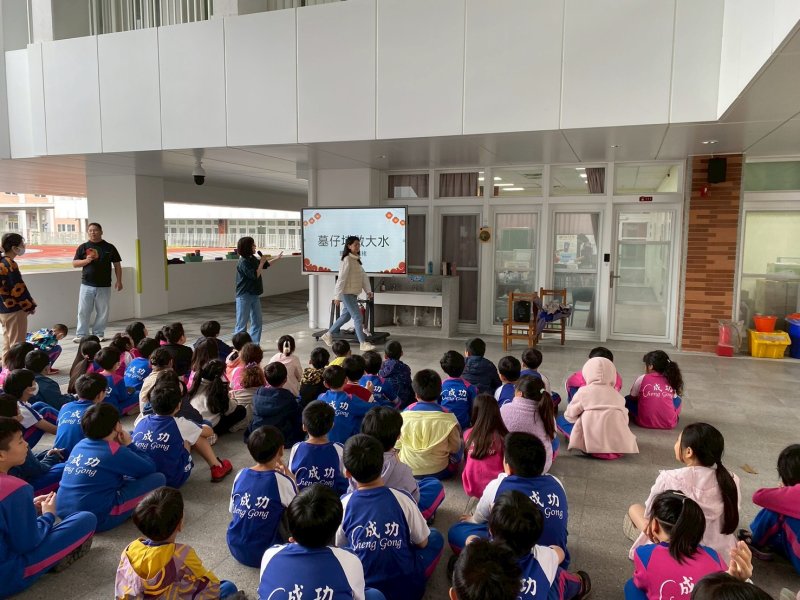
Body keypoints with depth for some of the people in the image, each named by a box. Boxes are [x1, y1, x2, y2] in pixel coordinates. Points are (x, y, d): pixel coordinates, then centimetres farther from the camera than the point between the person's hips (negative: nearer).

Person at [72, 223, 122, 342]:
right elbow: (74, 263, 7)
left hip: (104, 286, 0)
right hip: (87, 285, 0)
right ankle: (81, 334, 7)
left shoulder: (109, 247, 6)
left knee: (102, 312, 4)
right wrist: (86, 260, -13)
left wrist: (118, 280, 1)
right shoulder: (83, 247, 7)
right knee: (83, 311, 0)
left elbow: (117, 265, 8)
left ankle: (98, 334, 15)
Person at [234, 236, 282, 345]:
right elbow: (255, 275, -22)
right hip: (244, 296, -9)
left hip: (254, 295, 9)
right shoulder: (243, 262, -18)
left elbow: (265, 265, 27)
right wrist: (262, 263, -14)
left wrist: (276, 259, 23)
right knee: (241, 323, -3)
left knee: (257, 321, 11)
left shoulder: (253, 259, 8)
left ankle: (254, 344, 18)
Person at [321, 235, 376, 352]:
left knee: (346, 316, 19)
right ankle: (363, 344, -4)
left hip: (353, 294, 10)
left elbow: (363, 276, 13)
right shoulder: (347, 260, -15)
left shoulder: (357, 260, 13)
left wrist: (368, 291, 5)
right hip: (347, 293, -10)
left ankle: (328, 335, 33)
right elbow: (341, 279, -17)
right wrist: (337, 296, -17)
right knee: (358, 317, -9)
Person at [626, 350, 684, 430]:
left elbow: (633, 397, 7)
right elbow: (673, 397, 17)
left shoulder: (642, 379, -6)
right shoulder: (672, 381, 2)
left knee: (627, 399, 20)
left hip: (645, 422, -3)